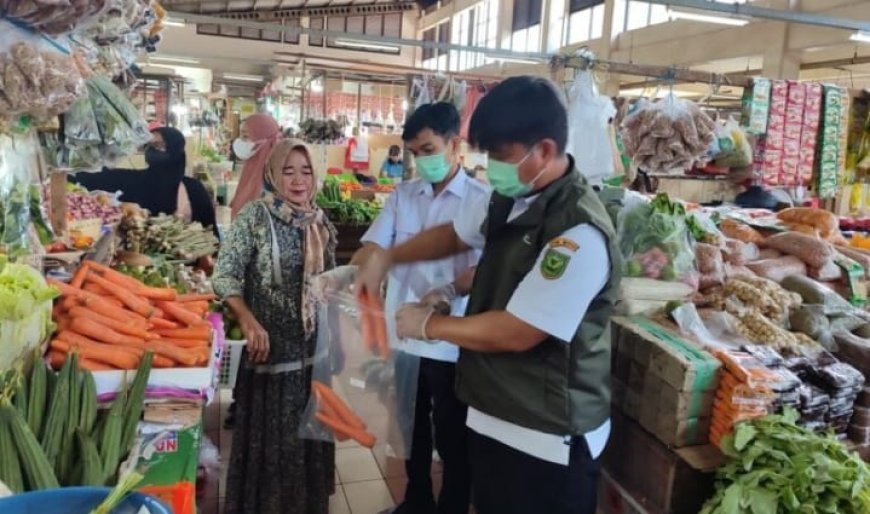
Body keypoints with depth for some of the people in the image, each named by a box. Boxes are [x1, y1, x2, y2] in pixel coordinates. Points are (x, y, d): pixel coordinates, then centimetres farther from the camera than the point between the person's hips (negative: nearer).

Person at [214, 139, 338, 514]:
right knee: (268, 438, 8)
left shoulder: (321, 223, 4)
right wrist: (249, 321, -28)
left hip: (313, 350, 5)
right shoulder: (255, 216, -10)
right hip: (271, 346, -4)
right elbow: (224, 274, -15)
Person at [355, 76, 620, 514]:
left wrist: (429, 324, -13)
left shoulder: (580, 234, -27)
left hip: (547, 440, -8)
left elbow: (515, 333, -26)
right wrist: (385, 257, 9)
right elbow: (456, 234, 19)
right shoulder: (510, 201, 1)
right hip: (494, 417, 8)